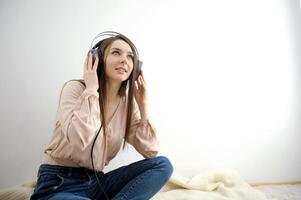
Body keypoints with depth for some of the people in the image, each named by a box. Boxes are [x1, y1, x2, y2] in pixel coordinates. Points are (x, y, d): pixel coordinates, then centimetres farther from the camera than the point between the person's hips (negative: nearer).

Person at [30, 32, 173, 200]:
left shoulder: (128, 103, 2)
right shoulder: (75, 88, -11)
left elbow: (151, 152, -4)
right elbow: (79, 139, -31)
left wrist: (143, 105, -7)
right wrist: (91, 89, -21)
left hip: (97, 181, 6)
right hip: (58, 185, -6)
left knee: (162, 164, -14)